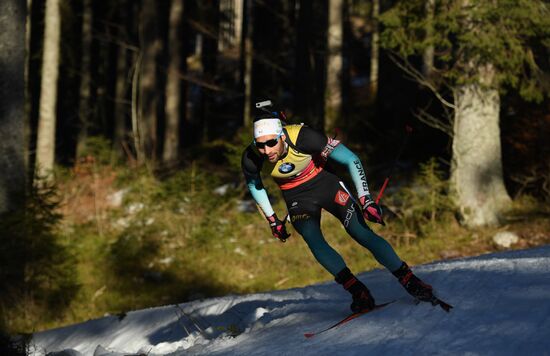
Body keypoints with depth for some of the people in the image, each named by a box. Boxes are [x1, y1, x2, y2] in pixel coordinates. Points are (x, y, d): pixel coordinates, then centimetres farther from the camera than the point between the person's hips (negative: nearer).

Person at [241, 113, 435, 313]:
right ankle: (358, 291, -17)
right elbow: (253, 184, 1)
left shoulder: (302, 137, -32)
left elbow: (351, 159, -23)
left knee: (362, 234, -13)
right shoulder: (251, 158, -25)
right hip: (297, 199, 2)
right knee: (313, 240, -23)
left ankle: (410, 281, -4)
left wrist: (366, 199, -26)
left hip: (324, 184, -2)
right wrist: (272, 220, 6)